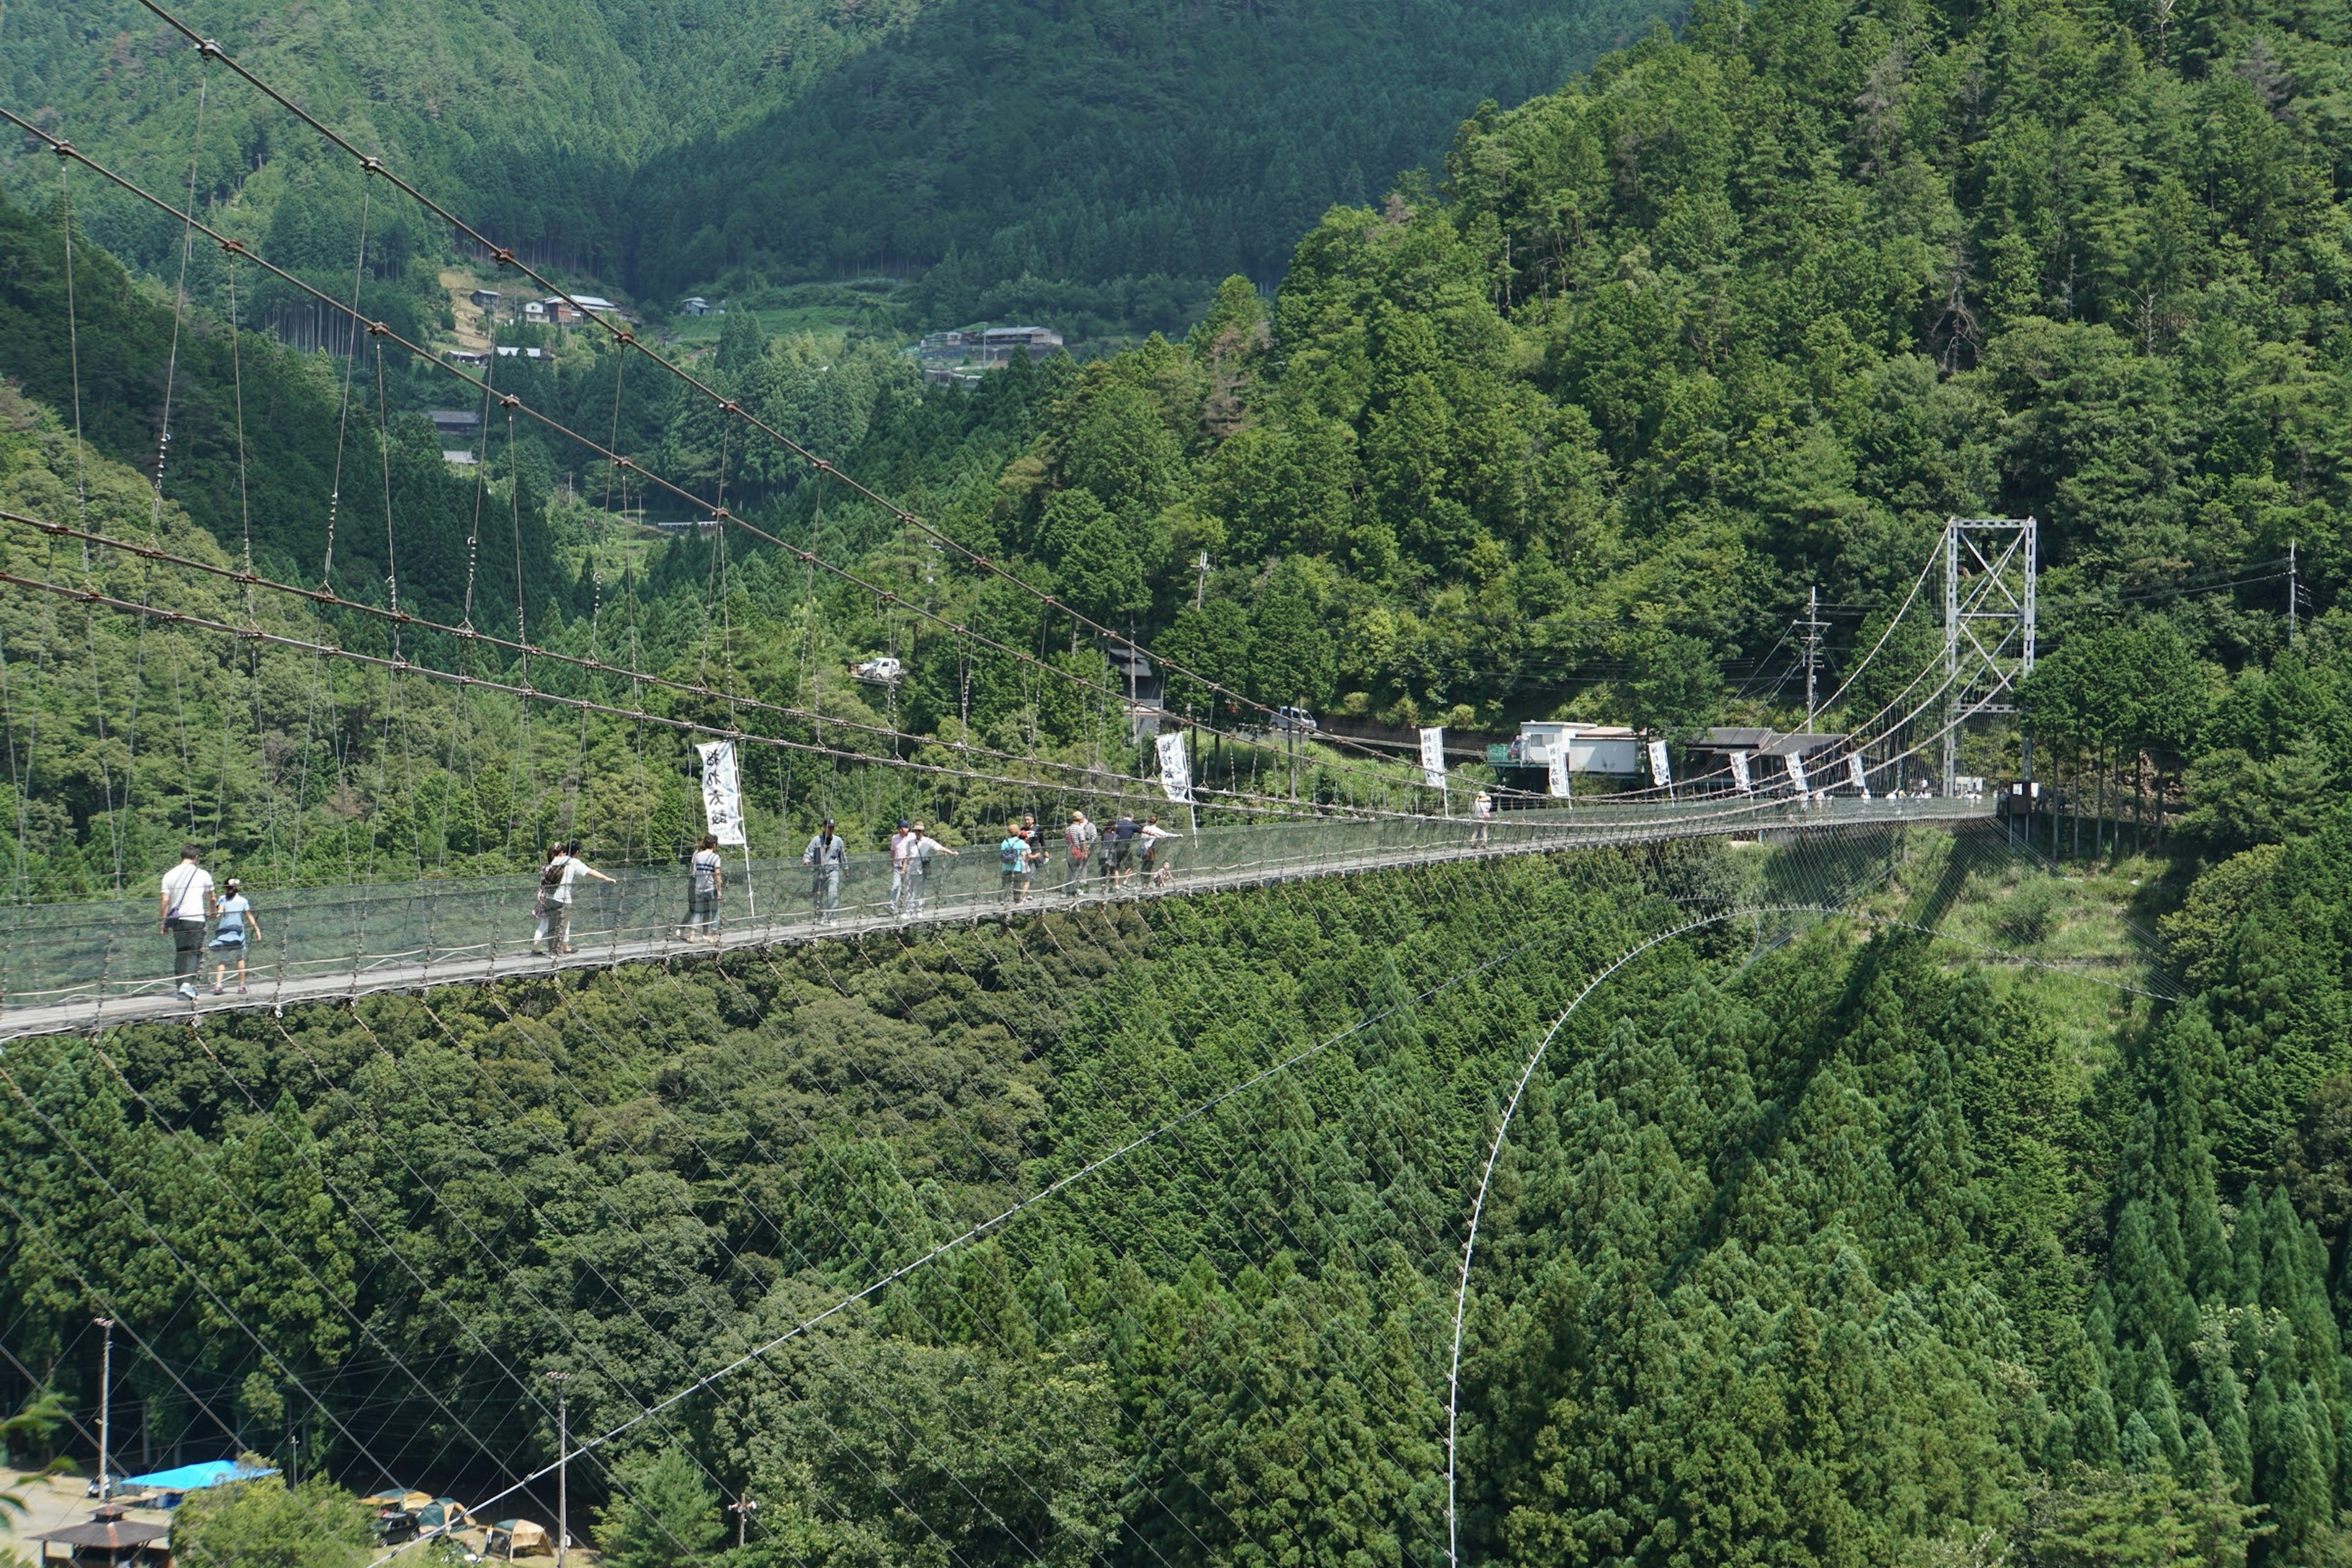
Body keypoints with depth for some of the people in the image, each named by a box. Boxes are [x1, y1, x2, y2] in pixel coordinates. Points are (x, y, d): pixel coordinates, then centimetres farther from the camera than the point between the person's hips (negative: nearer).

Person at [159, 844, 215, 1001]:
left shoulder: (170, 875, 6)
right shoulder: (203, 875, 1)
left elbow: (165, 901, 2)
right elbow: (211, 898, 13)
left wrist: (163, 922, 9)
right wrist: (212, 912, 32)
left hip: (176, 919, 3)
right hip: (196, 919, -3)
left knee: (180, 953, 12)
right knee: (194, 953, -4)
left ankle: (180, 985, 14)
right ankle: (187, 984, -21)